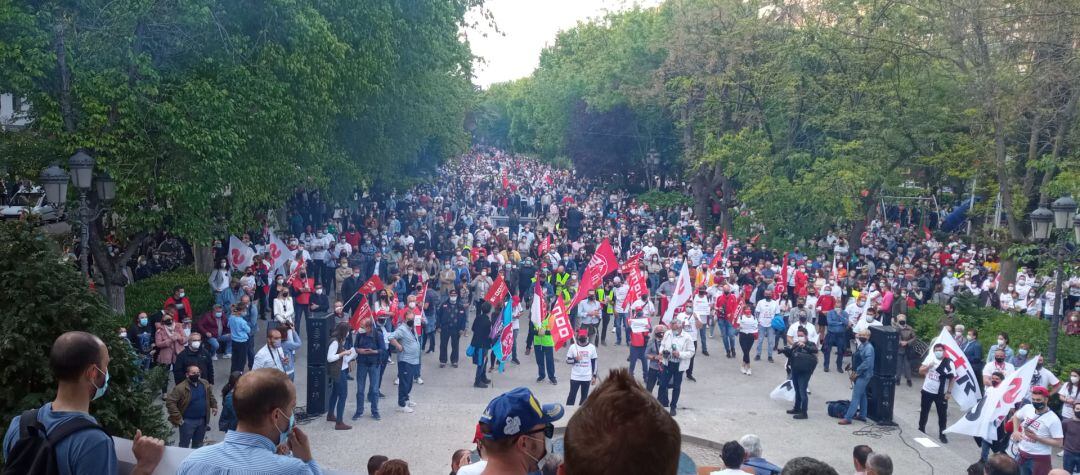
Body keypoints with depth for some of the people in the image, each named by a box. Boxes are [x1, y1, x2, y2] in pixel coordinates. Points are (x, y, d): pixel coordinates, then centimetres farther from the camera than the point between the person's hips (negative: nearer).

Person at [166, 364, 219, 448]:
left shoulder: (205, 384, 0)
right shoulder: (181, 387, -20)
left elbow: (210, 395, 20)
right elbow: (170, 402, -22)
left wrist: (214, 406, 13)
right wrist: (177, 417, -22)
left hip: (202, 420, 6)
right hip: (187, 421, -6)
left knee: (198, 444, 21)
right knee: (184, 444, 5)